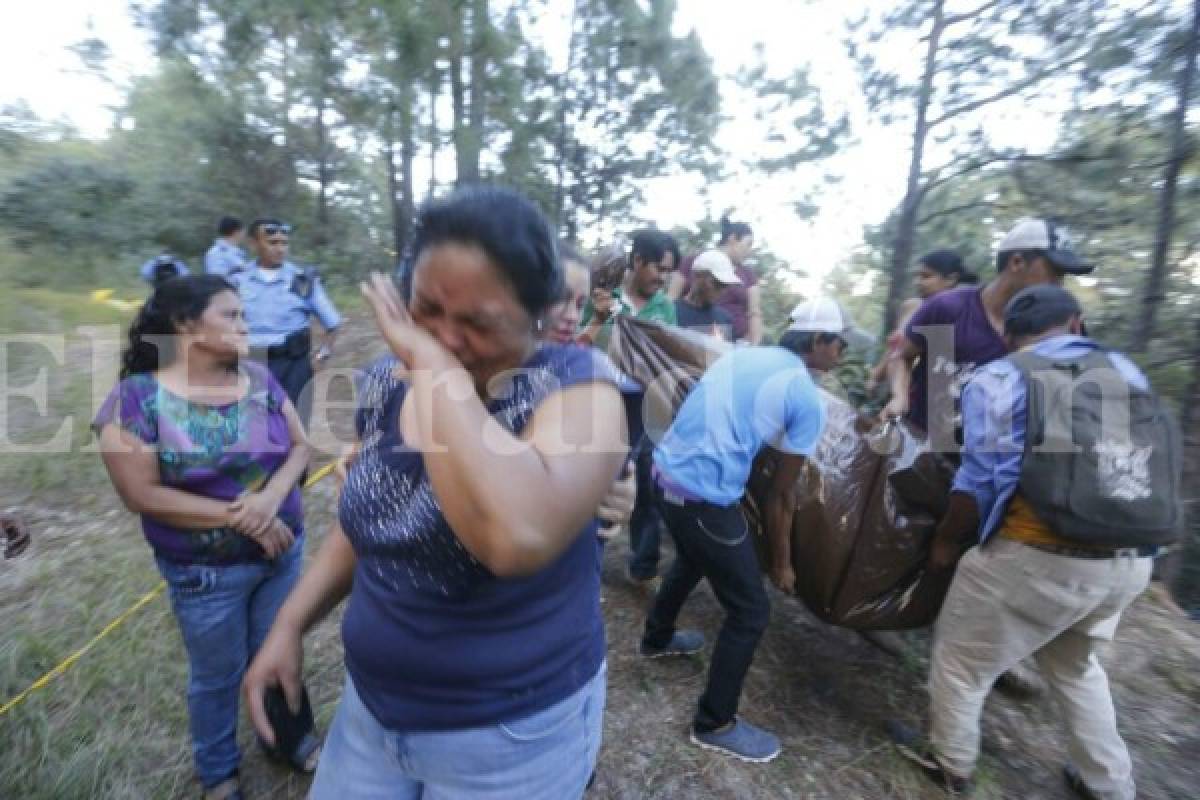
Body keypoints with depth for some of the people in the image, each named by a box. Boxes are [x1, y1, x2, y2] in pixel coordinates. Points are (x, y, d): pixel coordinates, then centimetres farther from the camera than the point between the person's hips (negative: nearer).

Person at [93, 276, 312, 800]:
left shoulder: (259, 378, -5)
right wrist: (237, 516, -21)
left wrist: (271, 497, -21)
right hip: (206, 571, -3)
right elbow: (142, 495, -17)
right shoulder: (137, 397, -15)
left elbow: (300, 445, -3)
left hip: (283, 551, 3)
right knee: (217, 676, 19)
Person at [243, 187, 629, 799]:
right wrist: (290, 622, 2)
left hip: (514, 730, -4)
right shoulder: (385, 385, -4)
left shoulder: (577, 382, -23)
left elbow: (518, 537, -40)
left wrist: (438, 370, -33)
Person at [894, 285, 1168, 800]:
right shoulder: (1126, 371, 13)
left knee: (961, 658, 16)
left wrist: (945, 542, 2)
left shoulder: (999, 380, -6)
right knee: (1074, 665, 33)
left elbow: (983, 480, -12)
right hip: (1132, 560, 7)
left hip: (1040, 557, -7)